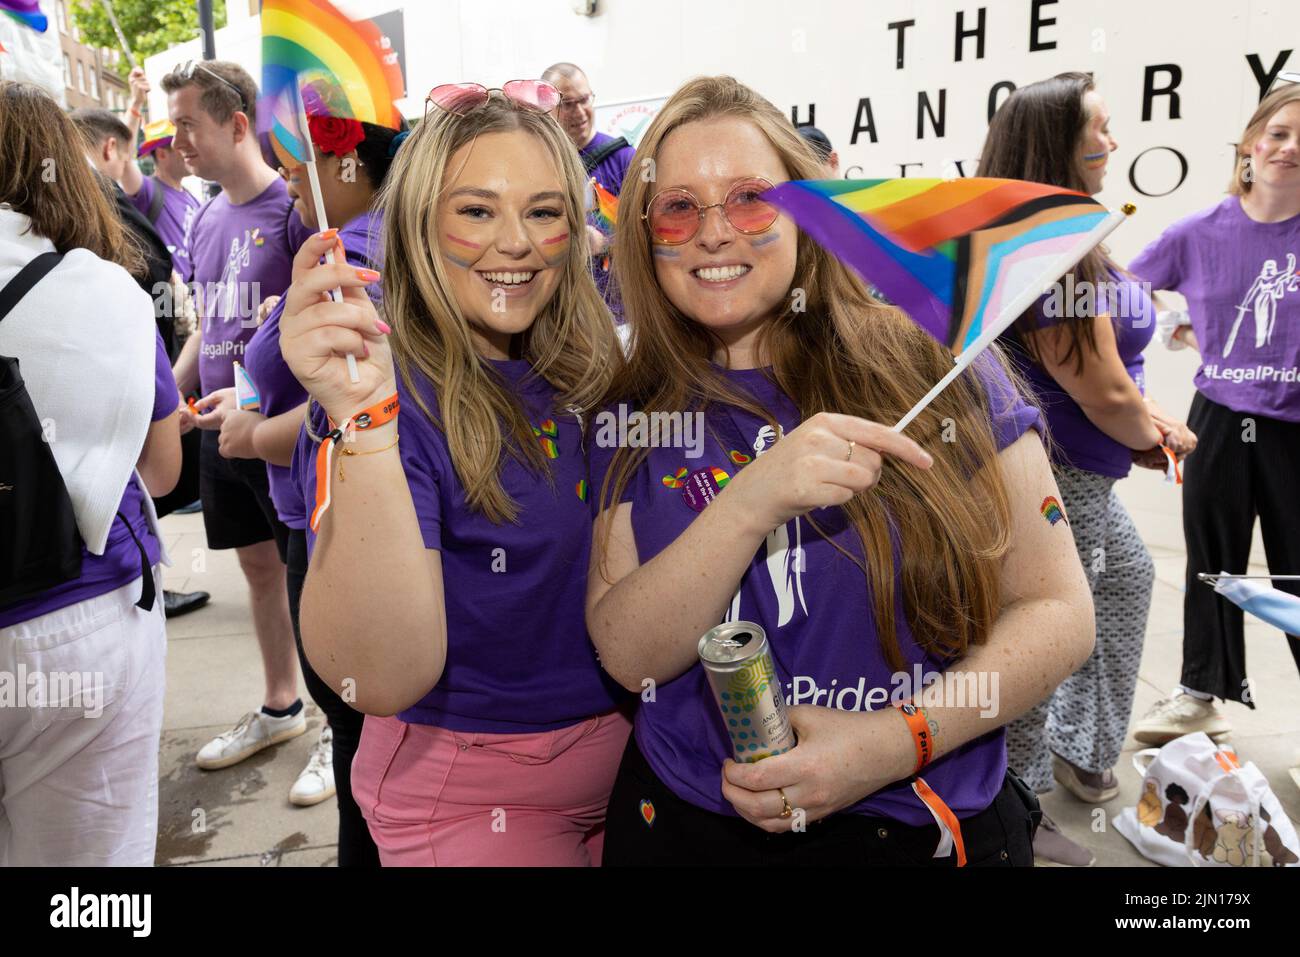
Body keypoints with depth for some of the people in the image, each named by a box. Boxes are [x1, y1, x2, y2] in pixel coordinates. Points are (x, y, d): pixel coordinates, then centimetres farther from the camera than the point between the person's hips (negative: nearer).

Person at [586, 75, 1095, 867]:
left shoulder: (931, 366, -10)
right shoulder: (633, 416, -5)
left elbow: (1057, 609, -8)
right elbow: (627, 655, -13)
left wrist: (898, 740, -22)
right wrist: (752, 503, -28)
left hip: (923, 827, -1)